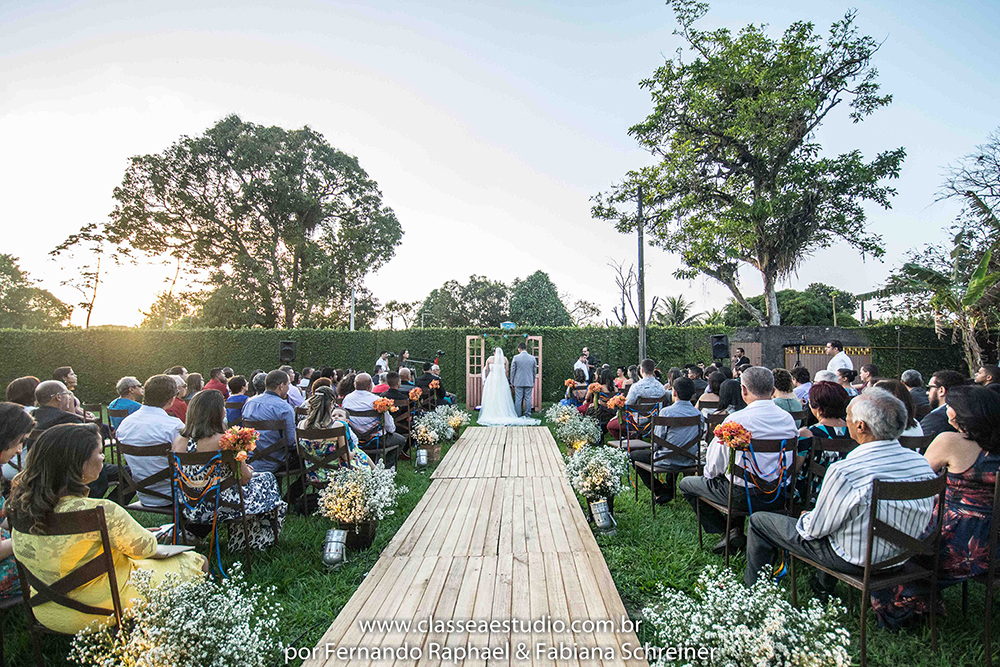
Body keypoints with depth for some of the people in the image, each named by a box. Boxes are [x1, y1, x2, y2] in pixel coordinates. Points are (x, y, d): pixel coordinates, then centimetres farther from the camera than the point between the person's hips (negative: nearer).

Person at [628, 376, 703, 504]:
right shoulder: (698, 414, -3)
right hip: (688, 461, 6)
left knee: (633, 454, 13)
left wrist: (652, 449, 11)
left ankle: (659, 492, 10)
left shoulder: (666, 411, -18)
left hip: (667, 462, -6)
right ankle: (670, 488, 36)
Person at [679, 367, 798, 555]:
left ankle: (728, 532, 8)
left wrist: (708, 473, 9)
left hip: (745, 496, -7)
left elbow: (715, 465, -14)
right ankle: (737, 529, 22)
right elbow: (791, 458, 11)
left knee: (686, 484, 11)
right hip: (780, 493, 7)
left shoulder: (736, 420, -21)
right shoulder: (788, 418, -3)